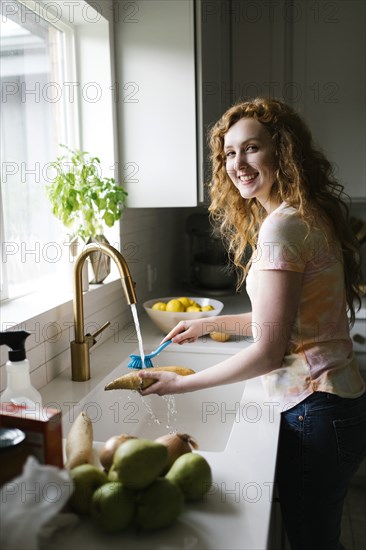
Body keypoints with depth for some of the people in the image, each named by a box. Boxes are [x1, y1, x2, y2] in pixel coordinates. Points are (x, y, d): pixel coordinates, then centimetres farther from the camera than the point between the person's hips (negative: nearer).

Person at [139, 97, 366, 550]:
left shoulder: (281, 227, -21)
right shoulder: (309, 216, 9)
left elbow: (269, 352, -22)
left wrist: (180, 384, -11)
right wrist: (210, 324, 16)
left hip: (315, 410, -9)